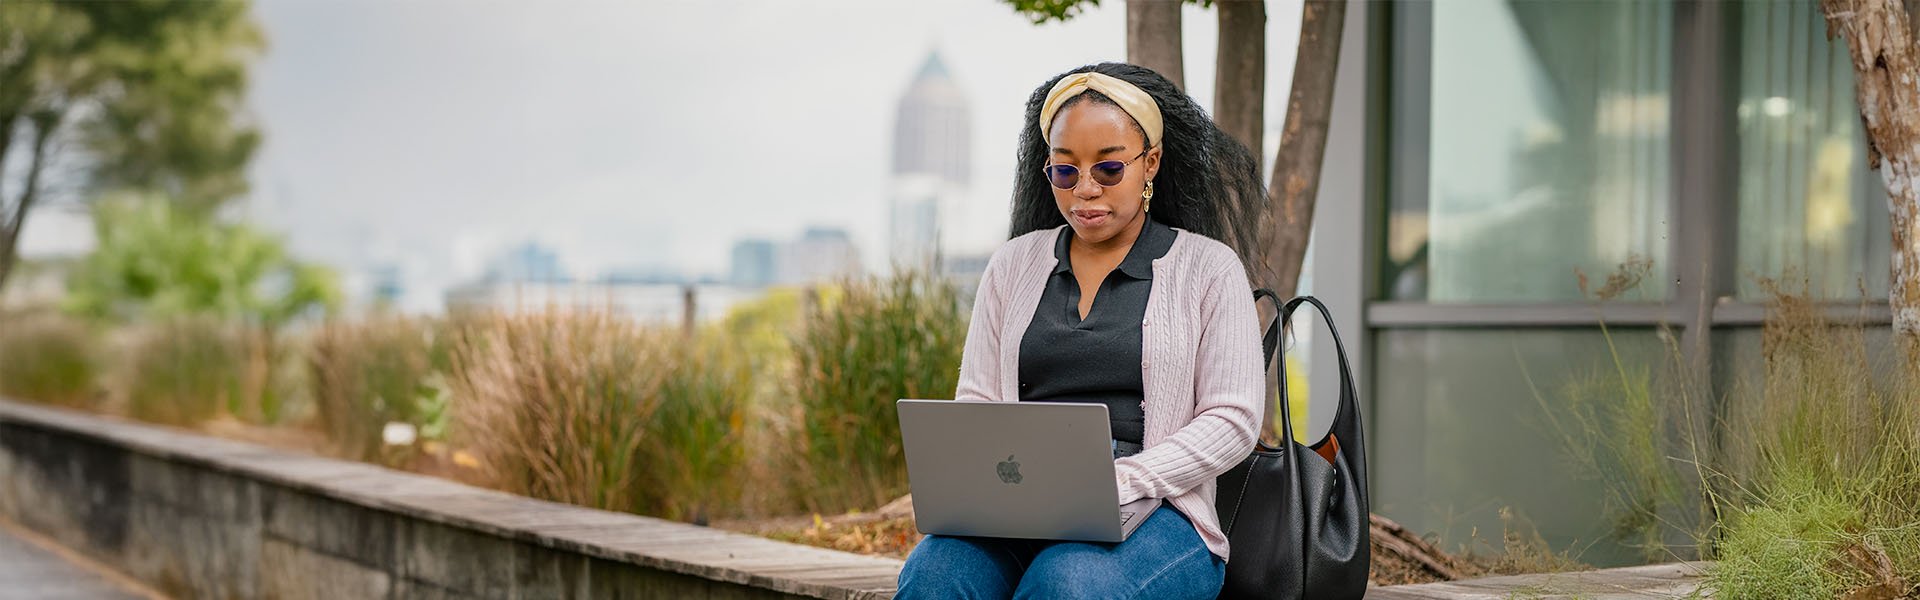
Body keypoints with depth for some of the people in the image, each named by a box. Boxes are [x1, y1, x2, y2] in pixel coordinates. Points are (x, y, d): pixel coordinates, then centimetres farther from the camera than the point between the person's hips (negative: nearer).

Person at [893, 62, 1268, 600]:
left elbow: (1233, 420, 1)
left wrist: (1118, 483, -14)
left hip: (1153, 517, -3)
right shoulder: (1013, 265, 20)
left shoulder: (1208, 268, 9)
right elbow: (974, 403, 17)